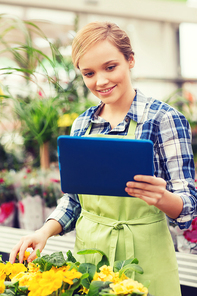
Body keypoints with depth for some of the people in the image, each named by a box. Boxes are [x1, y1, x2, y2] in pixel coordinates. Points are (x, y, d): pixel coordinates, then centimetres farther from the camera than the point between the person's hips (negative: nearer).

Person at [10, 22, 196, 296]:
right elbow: (73, 198, 11)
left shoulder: (164, 119, -10)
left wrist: (161, 197, -32)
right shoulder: (82, 124, 5)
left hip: (143, 255, -4)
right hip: (87, 251, 5)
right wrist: (45, 231, -6)